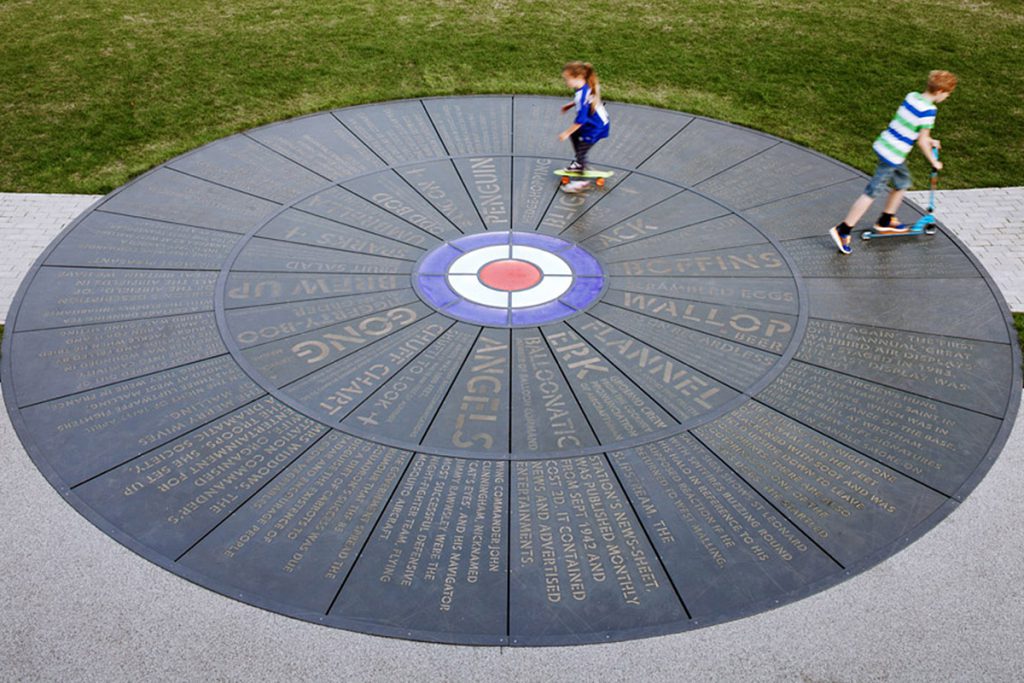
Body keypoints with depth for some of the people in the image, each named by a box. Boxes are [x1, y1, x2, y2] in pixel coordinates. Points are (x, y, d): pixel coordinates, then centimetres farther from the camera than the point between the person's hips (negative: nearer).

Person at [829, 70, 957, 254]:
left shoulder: (911, 96, 6)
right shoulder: (928, 110, -18)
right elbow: (922, 142, -14)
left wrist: (928, 140, 27)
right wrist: (934, 162, 0)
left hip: (884, 145, 9)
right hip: (892, 156, -9)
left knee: (903, 182, 25)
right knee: (872, 192, -4)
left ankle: (885, 222, 38)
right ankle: (842, 230, -3)